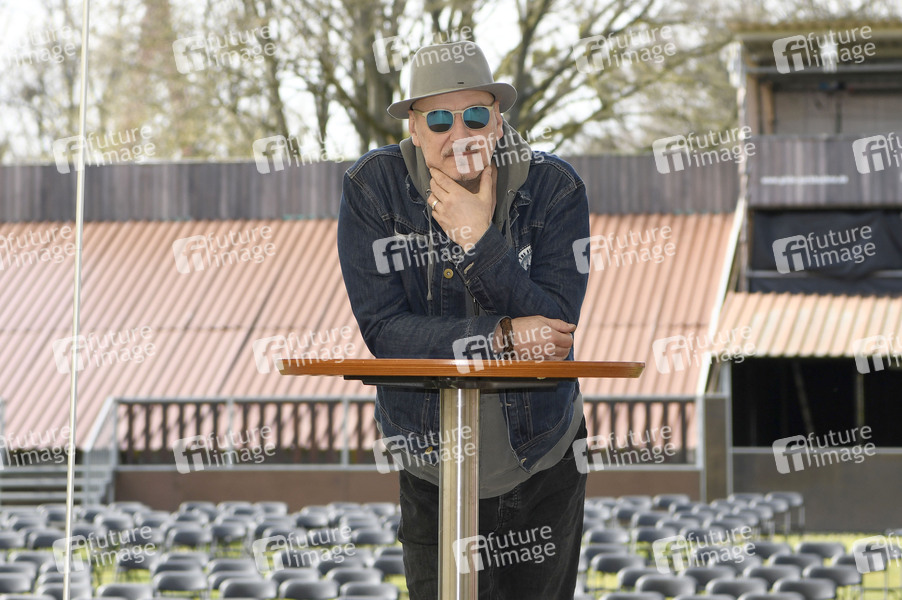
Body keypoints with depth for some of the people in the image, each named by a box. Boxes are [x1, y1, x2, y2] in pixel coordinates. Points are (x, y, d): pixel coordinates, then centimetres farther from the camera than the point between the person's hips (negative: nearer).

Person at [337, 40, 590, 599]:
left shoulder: (554, 187, -10)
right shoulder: (372, 189, -11)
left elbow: (555, 328, -19)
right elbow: (382, 327, -18)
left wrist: (479, 241, -28)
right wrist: (502, 338, -25)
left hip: (541, 463, 1)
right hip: (431, 461, 0)